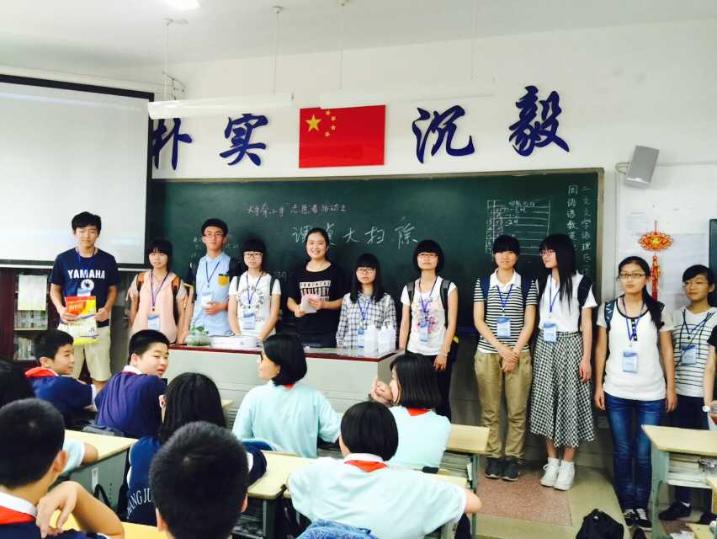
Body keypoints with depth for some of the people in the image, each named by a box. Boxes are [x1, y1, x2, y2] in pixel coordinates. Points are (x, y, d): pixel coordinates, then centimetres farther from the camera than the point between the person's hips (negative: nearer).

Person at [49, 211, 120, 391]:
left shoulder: (107, 260, 3)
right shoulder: (63, 259, 1)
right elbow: (55, 289, 7)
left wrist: (107, 308, -10)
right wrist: (60, 309, -12)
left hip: (98, 325, 0)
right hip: (70, 324, 0)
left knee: (100, 376, 4)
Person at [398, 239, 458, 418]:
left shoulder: (448, 287, -2)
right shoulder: (409, 289, 8)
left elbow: (451, 323, -5)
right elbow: (405, 323, 9)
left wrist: (443, 353, -12)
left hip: (439, 353, -2)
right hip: (414, 352, 3)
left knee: (441, 400, 3)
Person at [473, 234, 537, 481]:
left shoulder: (527, 285, 5)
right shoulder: (482, 283, 5)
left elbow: (529, 323, 1)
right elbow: (478, 320, -1)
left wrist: (514, 352, -8)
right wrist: (501, 348, -10)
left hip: (519, 354, 0)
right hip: (487, 353, 0)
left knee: (517, 411, 2)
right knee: (489, 410, 4)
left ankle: (512, 457, 15)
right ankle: (493, 456, 16)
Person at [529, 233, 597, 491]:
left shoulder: (580, 282, -4)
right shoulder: (541, 282, 10)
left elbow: (587, 323, -4)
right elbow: (534, 317, 10)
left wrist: (586, 358, -9)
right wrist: (531, 350, 5)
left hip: (570, 346, -4)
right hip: (544, 346, 4)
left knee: (570, 401, 0)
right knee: (546, 402, 4)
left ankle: (568, 465, 11)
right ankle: (552, 462, 15)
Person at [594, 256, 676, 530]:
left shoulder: (659, 311, 0)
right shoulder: (607, 309, 1)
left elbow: (667, 351, 5)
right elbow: (601, 349, 4)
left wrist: (671, 387, 2)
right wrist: (598, 385, 2)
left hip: (651, 394, 0)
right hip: (616, 393, 1)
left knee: (643, 454, 4)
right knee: (622, 452, 9)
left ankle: (642, 506, 21)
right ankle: (628, 505, 22)